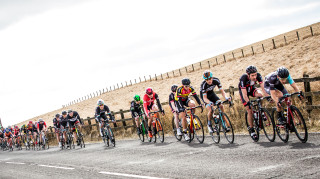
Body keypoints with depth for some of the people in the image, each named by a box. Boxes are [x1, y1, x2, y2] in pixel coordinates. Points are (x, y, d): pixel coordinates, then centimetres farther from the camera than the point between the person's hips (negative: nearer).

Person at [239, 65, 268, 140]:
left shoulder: (258, 76, -27)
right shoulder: (243, 78, -36)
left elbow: (263, 87, -31)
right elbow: (244, 94, -36)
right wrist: (249, 103, -43)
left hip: (252, 89, 3)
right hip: (244, 91, -3)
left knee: (260, 94, -31)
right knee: (249, 110, -12)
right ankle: (251, 129, 1)